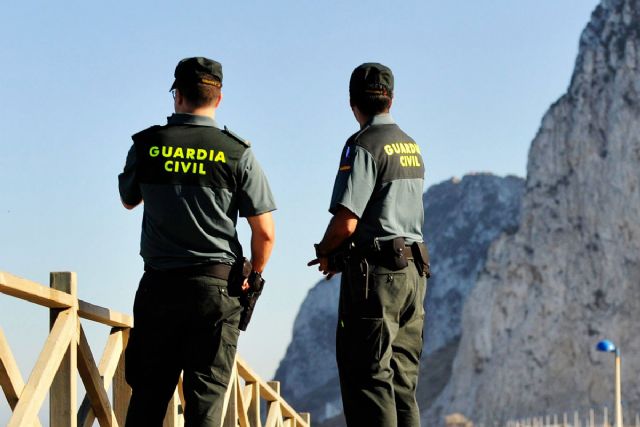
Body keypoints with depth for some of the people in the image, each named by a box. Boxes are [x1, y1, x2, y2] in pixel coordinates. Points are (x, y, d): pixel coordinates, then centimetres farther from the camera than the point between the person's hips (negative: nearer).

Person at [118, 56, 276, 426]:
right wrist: (254, 276, 13)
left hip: (159, 285, 2)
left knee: (148, 395, 8)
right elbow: (265, 232, -3)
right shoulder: (237, 153, -3)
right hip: (216, 286, -1)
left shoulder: (147, 145, 1)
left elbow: (128, 200, 21)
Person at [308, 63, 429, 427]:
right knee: (402, 381, 11)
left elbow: (346, 222, -18)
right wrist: (343, 256, 18)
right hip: (414, 269, 8)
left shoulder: (364, 145, -11)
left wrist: (325, 252, 3)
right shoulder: (411, 146, 15)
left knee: (368, 378, -7)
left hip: (376, 273, -8)